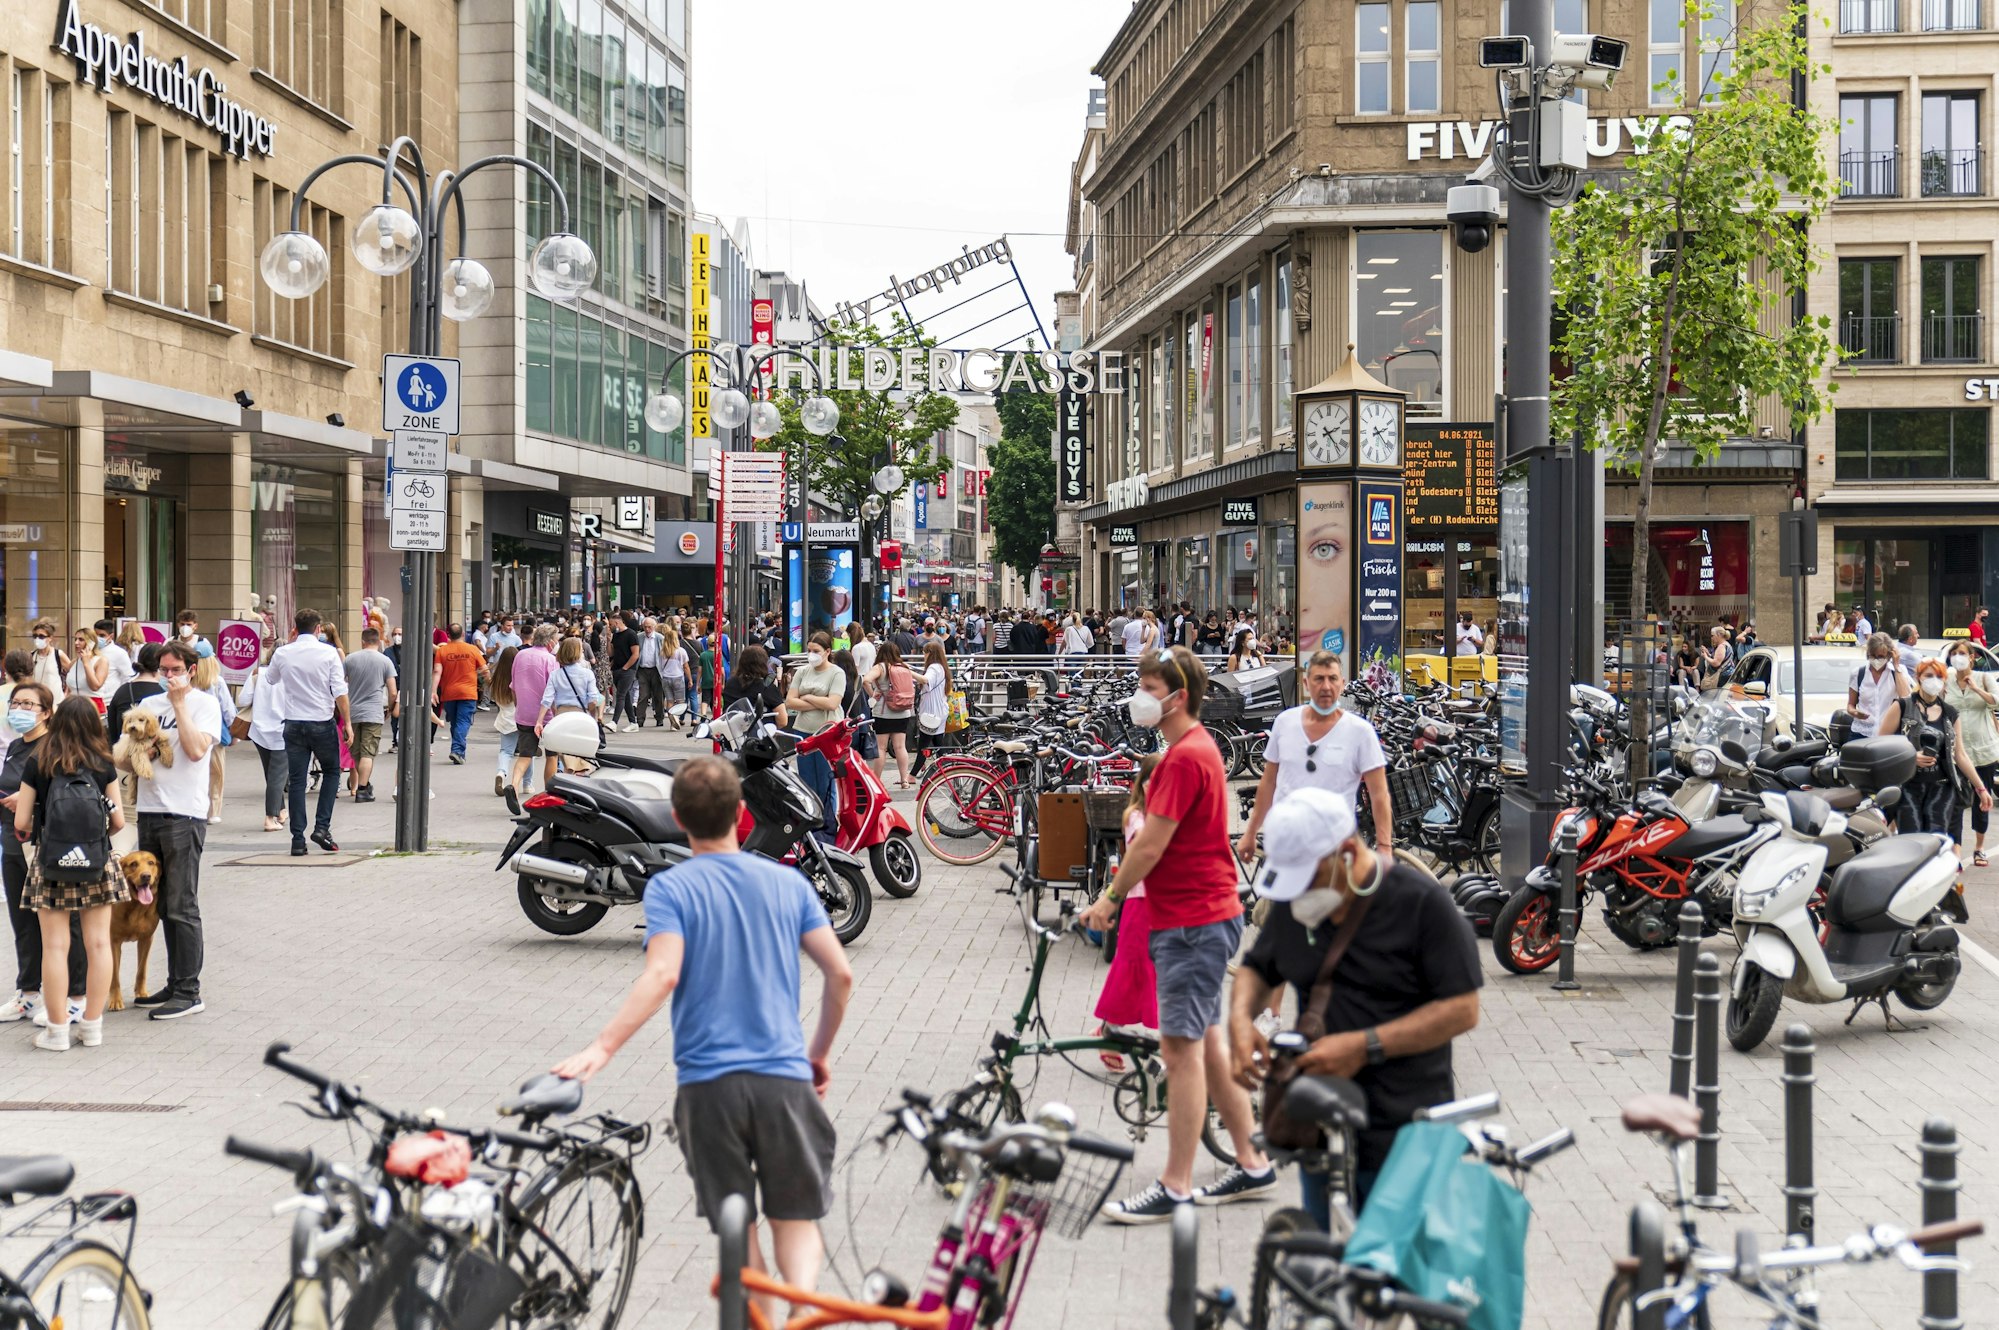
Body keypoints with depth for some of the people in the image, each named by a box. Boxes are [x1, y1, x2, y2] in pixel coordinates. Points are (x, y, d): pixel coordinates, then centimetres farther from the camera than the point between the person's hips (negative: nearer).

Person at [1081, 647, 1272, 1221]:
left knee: (1180, 1047, -7)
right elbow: (1155, 836, 19)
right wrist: (1119, 885, 14)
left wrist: (1110, 898, -7)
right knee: (1205, 1040, 15)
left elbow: (1151, 845, -18)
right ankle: (1252, 1163, 23)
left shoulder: (1186, 757, -18)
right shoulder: (1196, 748, 15)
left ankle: (1175, 1188, -3)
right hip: (1204, 915, 11)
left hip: (1193, 921, -11)